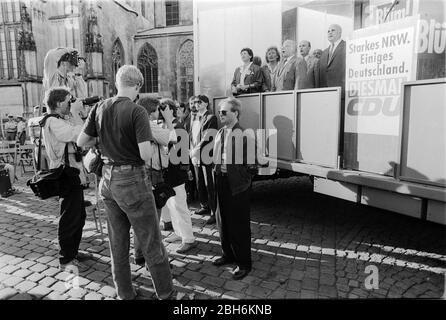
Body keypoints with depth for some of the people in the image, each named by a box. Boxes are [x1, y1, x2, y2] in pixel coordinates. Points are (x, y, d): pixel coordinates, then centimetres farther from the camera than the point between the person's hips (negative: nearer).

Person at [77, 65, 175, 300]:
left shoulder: (100, 108, 3)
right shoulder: (137, 111, -16)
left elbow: (80, 142, 8)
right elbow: (146, 155, -22)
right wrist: (148, 144, -1)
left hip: (108, 179, 7)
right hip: (132, 181, -6)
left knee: (118, 244, 17)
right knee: (152, 244, 6)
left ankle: (124, 294, 32)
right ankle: (166, 294, 19)